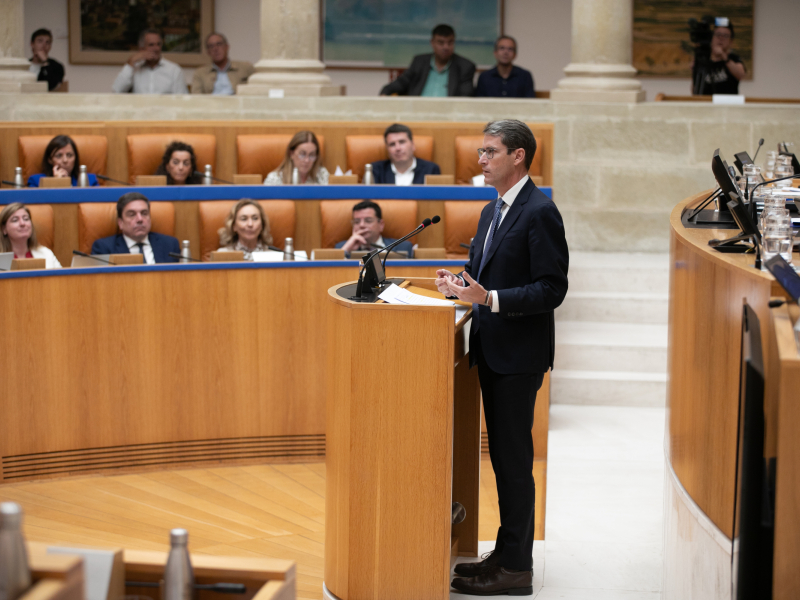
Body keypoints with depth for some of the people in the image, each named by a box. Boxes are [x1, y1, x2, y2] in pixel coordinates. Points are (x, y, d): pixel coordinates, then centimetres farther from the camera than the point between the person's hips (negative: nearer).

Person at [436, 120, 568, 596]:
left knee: (513, 458, -4)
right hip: (493, 352, 9)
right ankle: (508, 553, 25)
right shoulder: (492, 212, 15)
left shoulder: (539, 212, -15)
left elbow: (552, 289, -19)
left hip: (519, 355, -9)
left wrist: (491, 299, -27)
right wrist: (460, 284, 3)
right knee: (503, 456, 15)